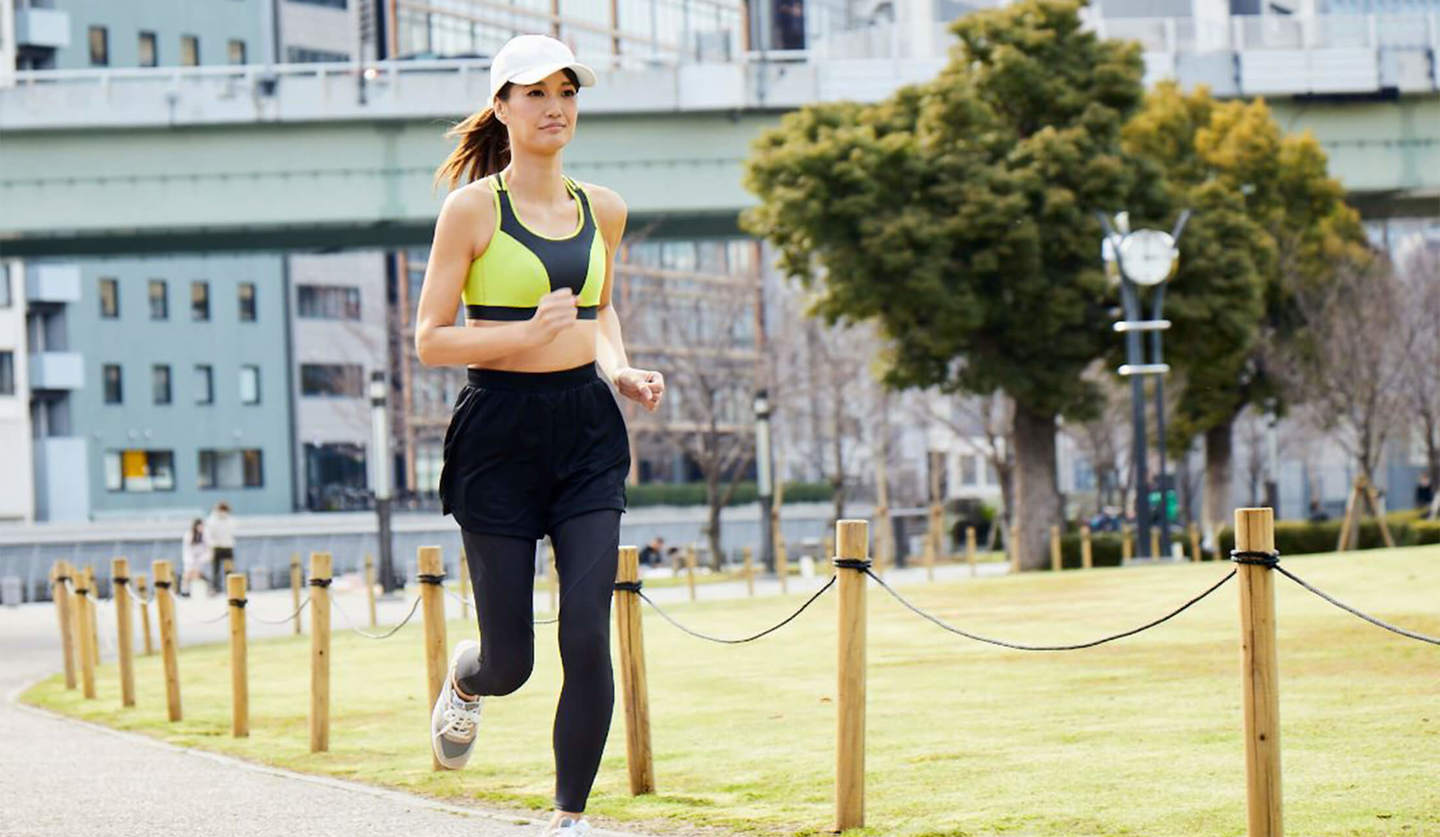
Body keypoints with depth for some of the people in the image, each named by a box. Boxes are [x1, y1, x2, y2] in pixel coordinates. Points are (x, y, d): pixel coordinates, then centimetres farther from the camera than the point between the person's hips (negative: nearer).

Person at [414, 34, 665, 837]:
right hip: (500, 430, -4)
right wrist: (527, 333, -20)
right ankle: (466, 680, 39)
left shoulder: (603, 210, 9)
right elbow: (430, 339, -7)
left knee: (588, 638, -8)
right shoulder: (474, 208, -6)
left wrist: (619, 367, 7)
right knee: (511, 662, 1)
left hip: (587, 426, 4)